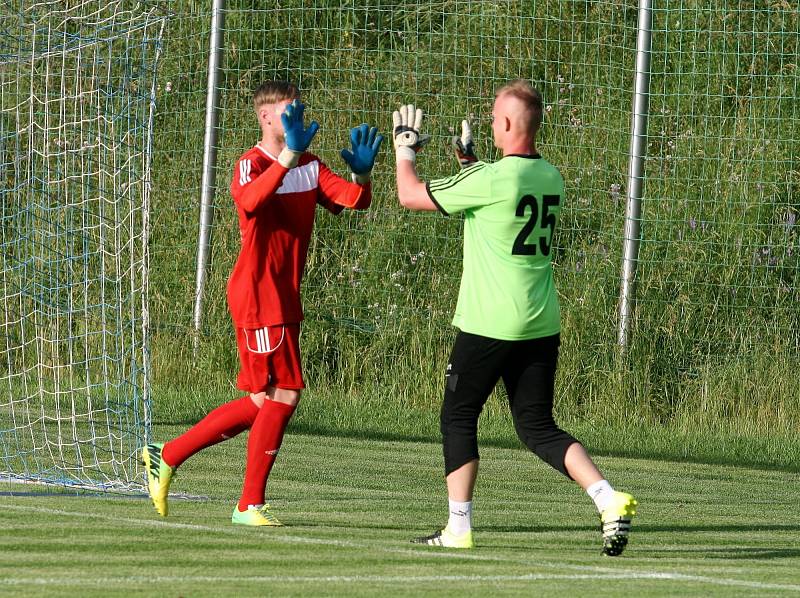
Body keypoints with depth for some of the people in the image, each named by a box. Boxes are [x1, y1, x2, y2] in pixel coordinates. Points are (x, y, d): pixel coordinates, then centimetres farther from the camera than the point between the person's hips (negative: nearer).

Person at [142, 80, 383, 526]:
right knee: (284, 395, -9)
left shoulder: (310, 167, 12)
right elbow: (250, 200, -34)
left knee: (263, 401, 12)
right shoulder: (251, 165, -11)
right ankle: (251, 504, 0)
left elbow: (356, 201, 1)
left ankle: (167, 457, 20)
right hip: (258, 294, -8)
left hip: (284, 299, 8)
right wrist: (288, 156, -46)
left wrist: (362, 173, -21)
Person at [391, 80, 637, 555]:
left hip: (489, 324, -6)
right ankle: (609, 500, -10)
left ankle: (459, 528, 11)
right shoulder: (551, 178, 7)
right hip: (542, 324, 6)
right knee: (539, 428, 9)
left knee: (459, 417, 10)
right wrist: (470, 161, 32)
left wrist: (405, 148, 11)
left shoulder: (490, 181, -16)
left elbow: (411, 196, -6)